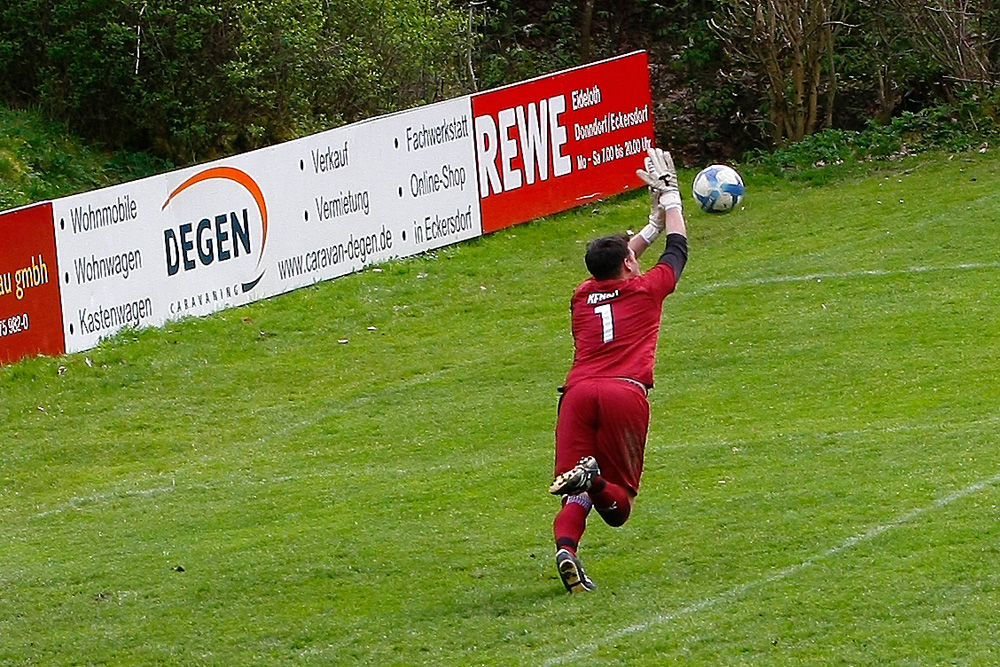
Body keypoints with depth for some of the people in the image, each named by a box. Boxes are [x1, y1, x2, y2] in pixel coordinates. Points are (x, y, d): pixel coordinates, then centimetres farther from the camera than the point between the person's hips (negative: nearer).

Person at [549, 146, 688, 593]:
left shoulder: (583, 295, 24)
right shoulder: (646, 289, 16)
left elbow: (612, 265, 47)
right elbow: (677, 246, 34)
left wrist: (653, 222, 59)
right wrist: (669, 192, 48)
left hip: (578, 392, 3)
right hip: (626, 392, -3)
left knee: (578, 494, -2)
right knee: (618, 502, 4)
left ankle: (565, 547, -35)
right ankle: (595, 479, -33)